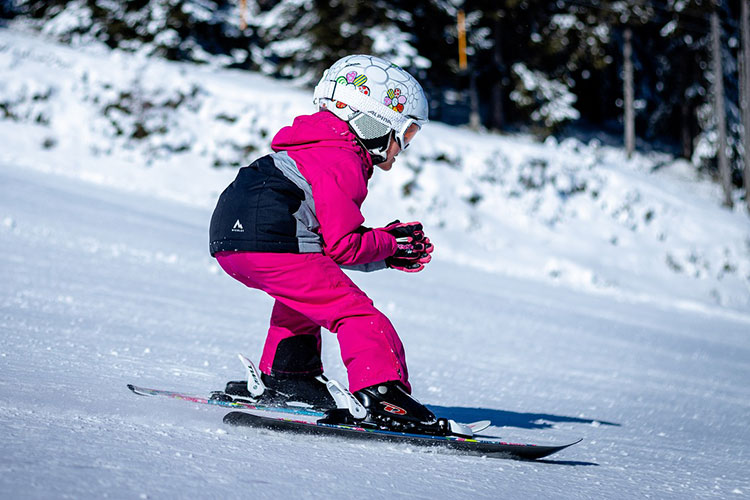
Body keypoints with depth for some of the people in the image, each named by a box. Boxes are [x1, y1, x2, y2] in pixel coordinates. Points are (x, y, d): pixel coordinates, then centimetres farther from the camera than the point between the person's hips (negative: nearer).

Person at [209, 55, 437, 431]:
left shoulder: (322, 149, 27)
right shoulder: (342, 163, -5)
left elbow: (331, 238, 27)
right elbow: (343, 246, -11)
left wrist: (388, 254, 20)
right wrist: (389, 244, 6)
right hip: (269, 243, -10)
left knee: (303, 291, 36)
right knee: (355, 312, -9)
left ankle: (286, 373, 36)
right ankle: (381, 391, -22)